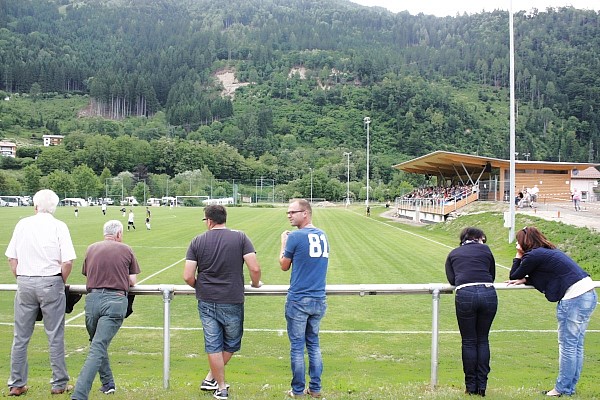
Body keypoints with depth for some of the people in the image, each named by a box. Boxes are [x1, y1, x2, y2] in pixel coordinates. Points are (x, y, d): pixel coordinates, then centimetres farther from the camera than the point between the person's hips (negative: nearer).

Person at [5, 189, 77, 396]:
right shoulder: (58, 226, -5)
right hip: (50, 283, -3)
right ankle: (59, 383, 13)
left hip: (24, 284, 3)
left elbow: (11, 258, 6)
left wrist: (21, 279, 15)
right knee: (55, 336, 5)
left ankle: (16, 384, 19)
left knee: (21, 337, 11)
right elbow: (67, 261, -11)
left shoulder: (22, 224, 4)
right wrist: (61, 282, 4)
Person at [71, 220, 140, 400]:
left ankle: (108, 384, 31)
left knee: (97, 344, 23)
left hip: (92, 298, 3)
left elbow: (87, 276, 20)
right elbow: (132, 281, 9)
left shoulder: (91, 249, 13)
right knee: (98, 348, -6)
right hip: (115, 300, -3)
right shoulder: (126, 250, 7)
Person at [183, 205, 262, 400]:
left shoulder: (197, 241, -1)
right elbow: (255, 268, -13)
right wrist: (256, 283, 7)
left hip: (206, 302, 2)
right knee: (231, 344, 20)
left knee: (213, 345, 11)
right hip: (232, 302, -1)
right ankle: (211, 378, 29)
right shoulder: (240, 237, -5)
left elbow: (188, 276, -5)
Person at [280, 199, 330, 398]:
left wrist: (283, 243, 13)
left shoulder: (295, 237, -12)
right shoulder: (323, 235, 7)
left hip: (299, 300, -6)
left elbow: (284, 266, 0)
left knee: (297, 347, 5)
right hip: (319, 300, 6)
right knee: (314, 344, 16)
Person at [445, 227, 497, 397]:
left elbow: (451, 279, 14)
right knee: (483, 340, 14)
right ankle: (482, 386, 17)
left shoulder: (453, 254, 21)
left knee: (469, 341, 11)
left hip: (464, 295, -1)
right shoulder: (485, 249, 20)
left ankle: (471, 386, 16)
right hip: (488, 294, 1)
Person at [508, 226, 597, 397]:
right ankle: (570, 387, 22)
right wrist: (525, 280, 9)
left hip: (574, 298, -10)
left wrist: (518, 256, 11)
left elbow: (513, 276, 3)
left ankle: (563, 389, 9)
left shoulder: (533, 256, -9)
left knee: (567, 345, 0)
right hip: (588, 294, 10)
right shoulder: (548, 252, 19)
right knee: (577, 346, 14)